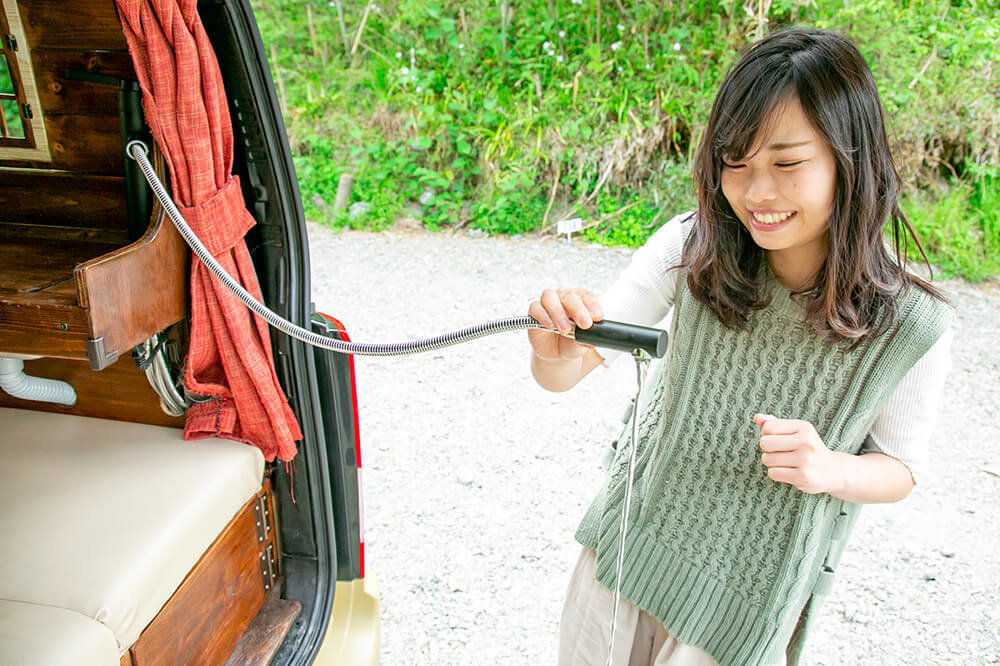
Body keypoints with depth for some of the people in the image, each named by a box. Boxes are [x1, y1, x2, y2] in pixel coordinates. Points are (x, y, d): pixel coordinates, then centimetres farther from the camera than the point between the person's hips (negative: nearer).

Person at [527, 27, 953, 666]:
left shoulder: (912, 327, -19)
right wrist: (555, 350, -41)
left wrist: (831, 470, -26)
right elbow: (565, 375, -18)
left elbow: (900, 468, -4)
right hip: (632, 538, 2)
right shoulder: (690, 248, -18)